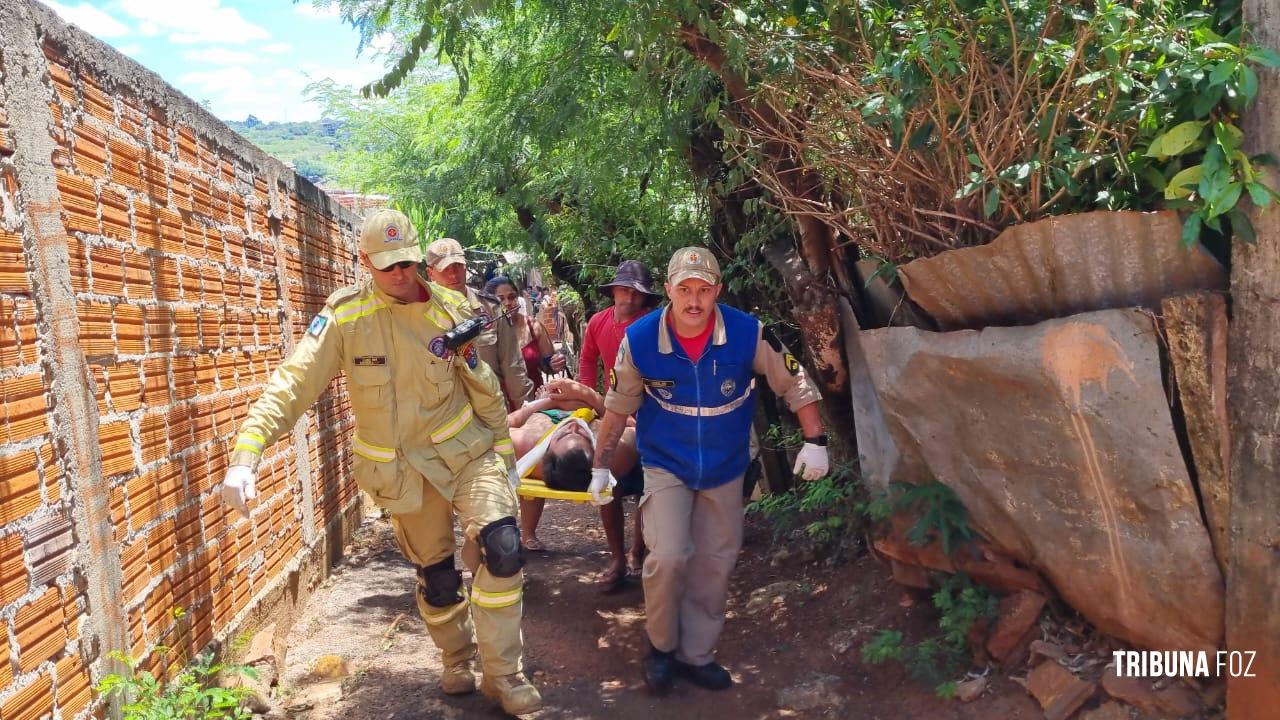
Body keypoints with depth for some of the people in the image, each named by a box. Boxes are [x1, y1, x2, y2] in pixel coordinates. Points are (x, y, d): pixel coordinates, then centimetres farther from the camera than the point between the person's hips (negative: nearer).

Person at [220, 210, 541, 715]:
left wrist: (503, 447, 7)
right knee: (435, 574, 13)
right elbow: (292, 383, -20)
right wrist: (246, 455, -32)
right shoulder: (344, 316, -13)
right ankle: (458, 661, 40)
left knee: (502, 548, -18)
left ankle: (503, 673, 0)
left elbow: (484, 388, 1)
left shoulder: (448, 310, -8)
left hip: (466, 449, 0)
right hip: (404, 467, 0)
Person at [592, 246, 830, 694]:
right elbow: (618, 407, -3)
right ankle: (660, 646, 11)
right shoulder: (639, 340, -17)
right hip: (665, 465, -2)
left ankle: (695, 654, 32)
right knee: (667, 557, -18)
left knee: (715, 566, 11)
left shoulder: (749, 333, -19)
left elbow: (794, 384, -6)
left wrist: (814, 441, -12)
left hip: (725, 469, 2)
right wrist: (601, 465, 1)